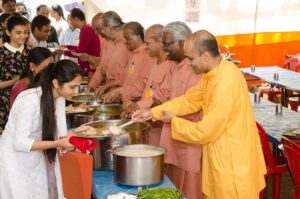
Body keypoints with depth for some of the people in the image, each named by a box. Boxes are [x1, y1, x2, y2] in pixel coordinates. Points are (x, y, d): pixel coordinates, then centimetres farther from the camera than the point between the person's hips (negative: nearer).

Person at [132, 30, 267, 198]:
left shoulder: (225, 84, -29)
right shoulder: (215, 72, 2)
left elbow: (205, 132, -23)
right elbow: (189, 100, 10)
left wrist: (173, 121, -9)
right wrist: (153, 113, 3)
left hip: (233, 163, -9)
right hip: (221, 157, 9)